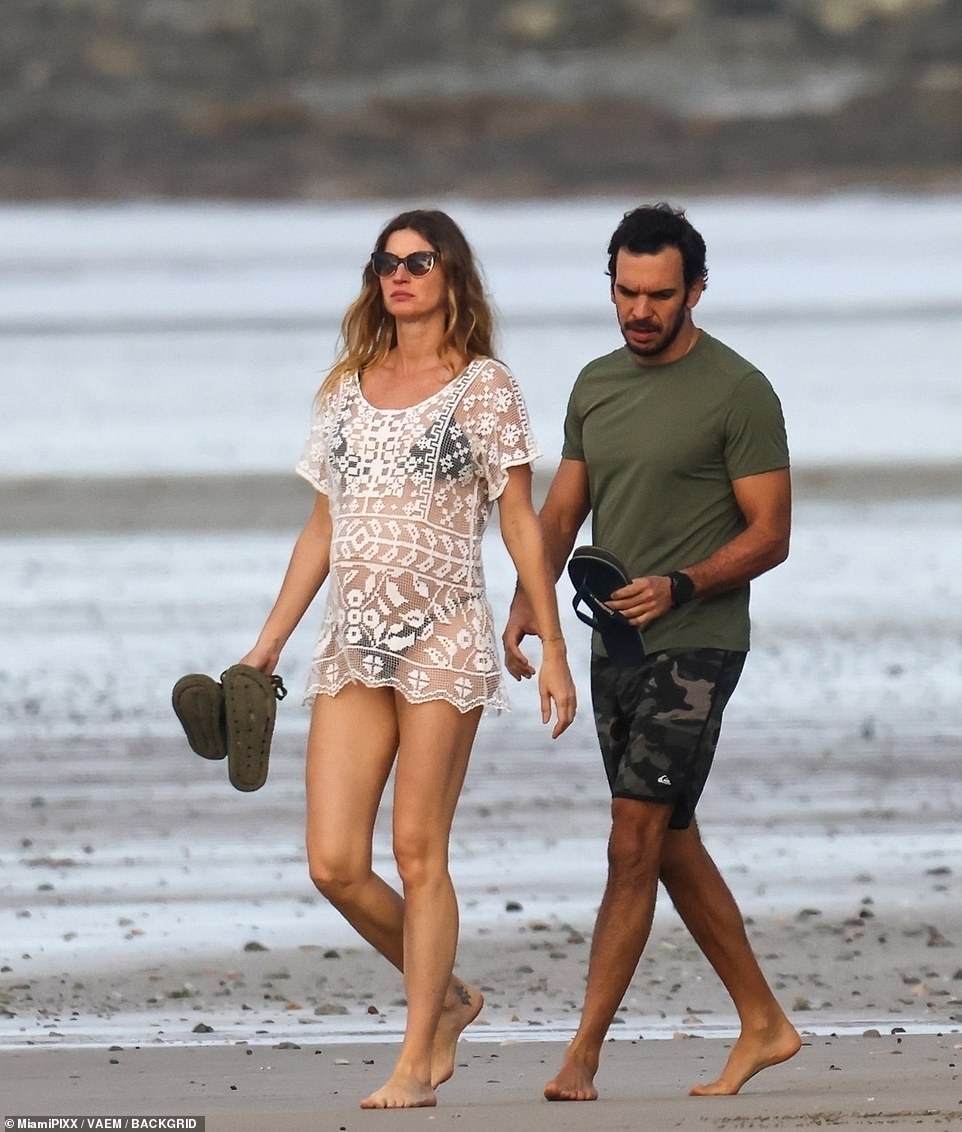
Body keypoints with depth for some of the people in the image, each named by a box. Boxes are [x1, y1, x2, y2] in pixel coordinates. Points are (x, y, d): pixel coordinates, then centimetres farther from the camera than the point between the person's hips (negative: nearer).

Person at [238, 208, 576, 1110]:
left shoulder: (482, 386, 1)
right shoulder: (348, 389, 14)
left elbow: (520, 522, -1)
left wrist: (552, 648, -6)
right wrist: (268, 644, 14)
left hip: (443, 639, -5)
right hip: (352, 644, 5)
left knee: (418, 855, -5)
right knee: (334, 864, -3)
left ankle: (418, 1061, 2)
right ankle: (445, 995, 20)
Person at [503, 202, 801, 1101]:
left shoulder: (738, 393, -9)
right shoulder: (596, 384, 12)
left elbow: (769, 535, -10)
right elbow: (563, 510, 15)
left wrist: (680, 586, -25)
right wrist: (528, 601, -2)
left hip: (693, 649, -8)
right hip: (616, 648, 8)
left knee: (634, 846, -12)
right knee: (672, 848, 13)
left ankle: (583, 1056, -13)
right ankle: (763, 1025, 25)